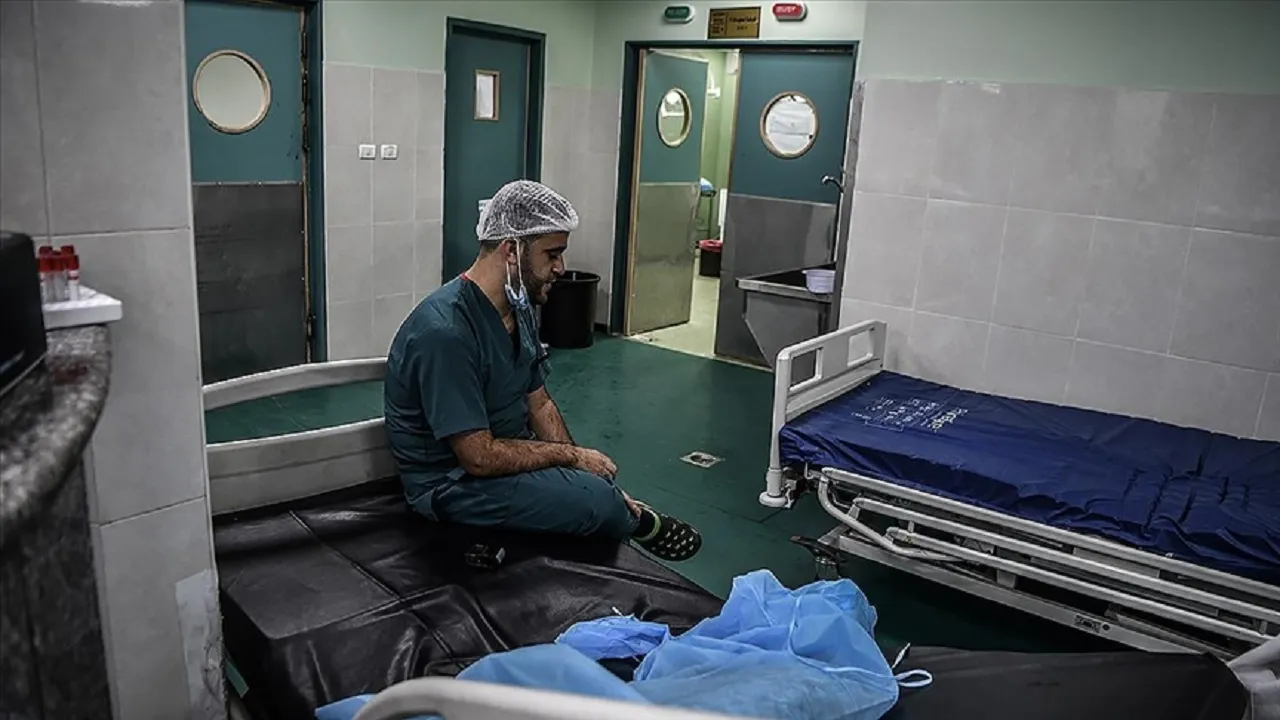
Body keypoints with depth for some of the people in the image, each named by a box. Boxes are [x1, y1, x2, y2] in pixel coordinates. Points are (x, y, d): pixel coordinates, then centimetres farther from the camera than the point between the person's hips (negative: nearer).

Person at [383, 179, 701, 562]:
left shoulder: (518, 308, 3)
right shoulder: (444, 331, -26)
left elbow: (540, 403, 10)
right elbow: (479, 457, -26)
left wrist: (576, 459, -5)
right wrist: (570, 454, -16)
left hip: (506, 451, 9)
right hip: (454, 481, -9)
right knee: (601, 503, -20)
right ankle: (634, 517, 8)